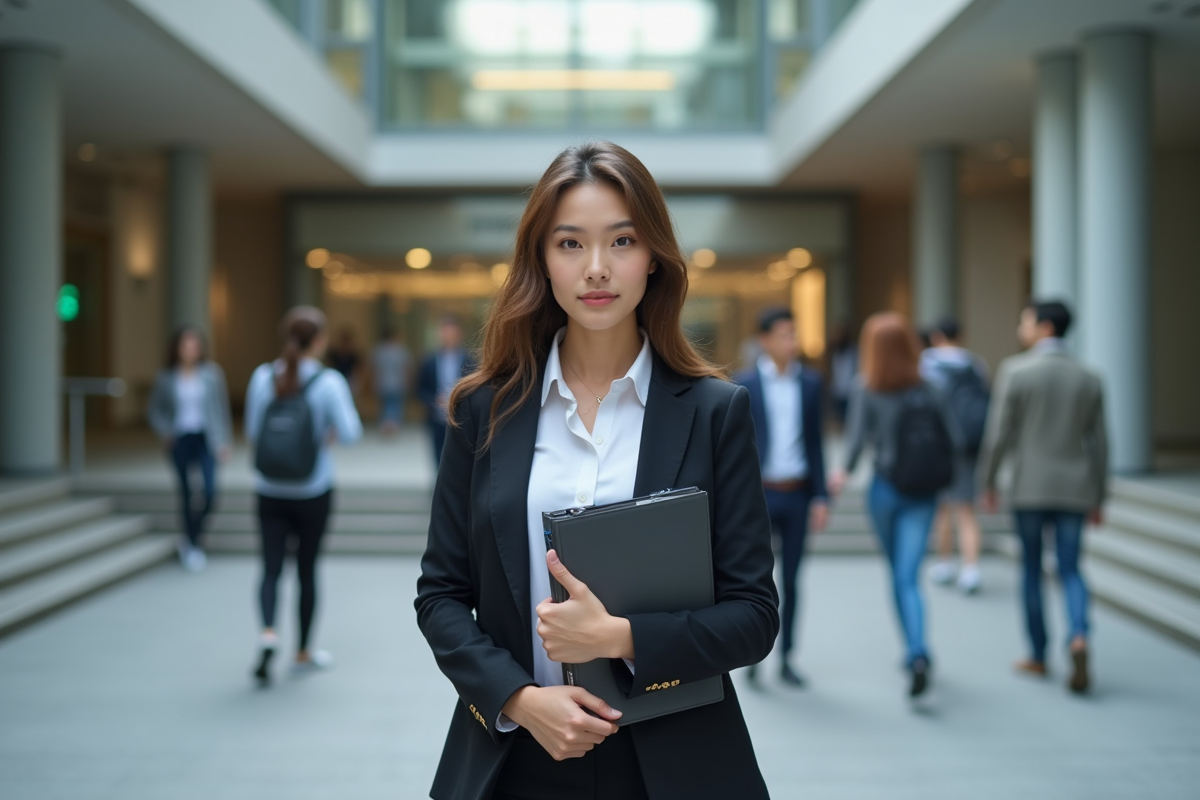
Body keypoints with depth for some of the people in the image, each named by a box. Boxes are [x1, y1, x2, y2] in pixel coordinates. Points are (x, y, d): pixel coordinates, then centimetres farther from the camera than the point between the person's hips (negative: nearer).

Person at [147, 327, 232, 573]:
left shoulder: (211, 373, -1)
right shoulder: (167, 377, 1)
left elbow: (221, 407, 0)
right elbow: (154, 409, 9)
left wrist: (224, 441, -3)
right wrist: (165, 431, -7)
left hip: (205, 438, 0)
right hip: (180, 440, 1)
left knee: (210, 492, -10)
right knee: (186, 493, 6)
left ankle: (191, 537, 14)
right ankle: (193, 545, 18)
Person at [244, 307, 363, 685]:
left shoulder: (262, 376, -3)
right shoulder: (329, 382, -12)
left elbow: (252, 433, 3)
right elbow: (350, 434, -16)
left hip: (269, 492, 2)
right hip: (312, 492, -2)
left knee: (271, 567, 5)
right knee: (307, 568, 11)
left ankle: (268, 632, -20)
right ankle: (303, 652, 22)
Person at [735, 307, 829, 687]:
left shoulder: (809, 382, 6)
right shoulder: (745, 384, -3)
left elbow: (815, 442, 8)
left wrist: (820, 496, 3)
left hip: (797, 494, 3)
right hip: (759, 494, -2)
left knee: (791, 579, 7)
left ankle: (785, 658, 16)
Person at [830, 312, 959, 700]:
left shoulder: (865, 390, -6)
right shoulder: (927, 391, 1)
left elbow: (858, 437, -16)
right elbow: (950, 442, 2)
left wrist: (845, 471, -2)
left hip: (885, 488, -1)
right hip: (922, 494, 1)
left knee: (897, 572, 17)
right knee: (908, 577, -2)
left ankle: (914, 651, 26)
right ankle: (918, 655, -21)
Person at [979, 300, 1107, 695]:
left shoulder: (1015, 370, -8)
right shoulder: (1089, 378, 4)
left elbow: (999, 433, -9)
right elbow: (1098, 443, 6)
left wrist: (988, 484, 1)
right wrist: (1099, 499, 12)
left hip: (1029, 487, -2)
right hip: (1074, 490, 2)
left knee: (1032, 570, 11)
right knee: (1070, 572, 8)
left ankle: (1038, 656, 18)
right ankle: (1078, 638, -17)